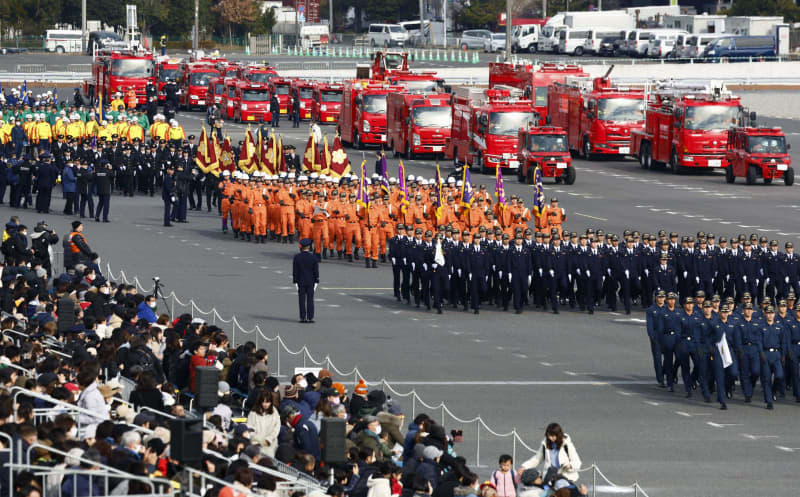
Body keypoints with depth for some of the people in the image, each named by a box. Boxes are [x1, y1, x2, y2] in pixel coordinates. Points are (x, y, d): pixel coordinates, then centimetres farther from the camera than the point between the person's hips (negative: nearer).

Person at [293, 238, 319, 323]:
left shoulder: (297, 257, -7)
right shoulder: (313, 258, -7)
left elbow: (295, 271, -5)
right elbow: (316, 271, -4)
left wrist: (295, 281, 1)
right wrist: (316, 282, 3)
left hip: (301, 282, 0)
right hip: (311, 282, 0)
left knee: (302, 300, 3)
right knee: (310, 300, 4)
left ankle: (303, 317, 2)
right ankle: (310, 317, 2)